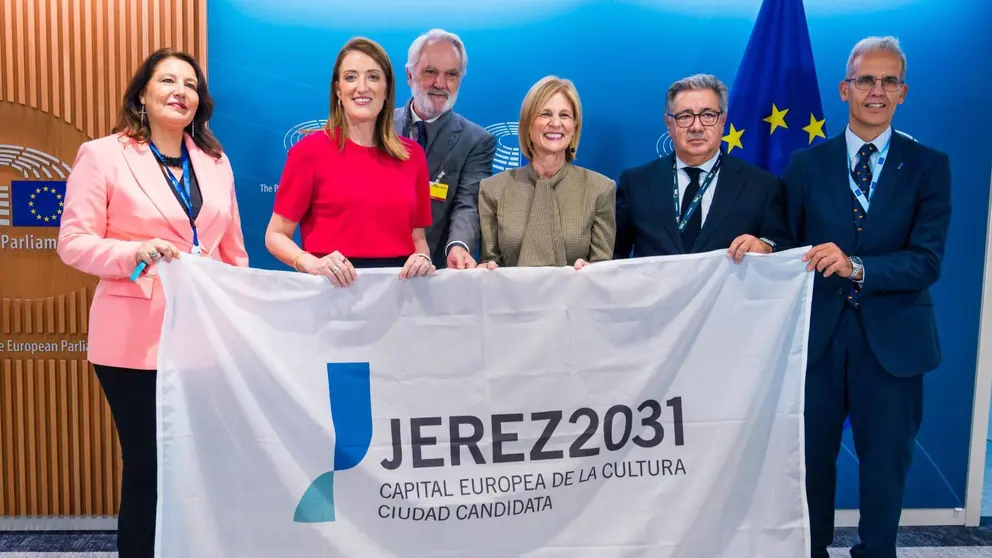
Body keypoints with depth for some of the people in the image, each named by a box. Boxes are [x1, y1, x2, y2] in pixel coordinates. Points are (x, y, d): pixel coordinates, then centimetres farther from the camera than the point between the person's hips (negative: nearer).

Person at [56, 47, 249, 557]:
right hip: (138, 340, -4)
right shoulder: (102, 155, -1)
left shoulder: (216, 162, 13)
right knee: (147, 465, 4)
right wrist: (137, 252, -22)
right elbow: (73, 243, -6)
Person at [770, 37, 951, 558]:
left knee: (886, 462, 11)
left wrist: (857, 266, -25)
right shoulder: (806, 164, 3)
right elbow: (789, 248, 4)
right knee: (812, 456, 12)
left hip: (892, 338, -1)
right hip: (818, 333, 1)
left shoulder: (929, 166, -1)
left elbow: (926, 262, -11)